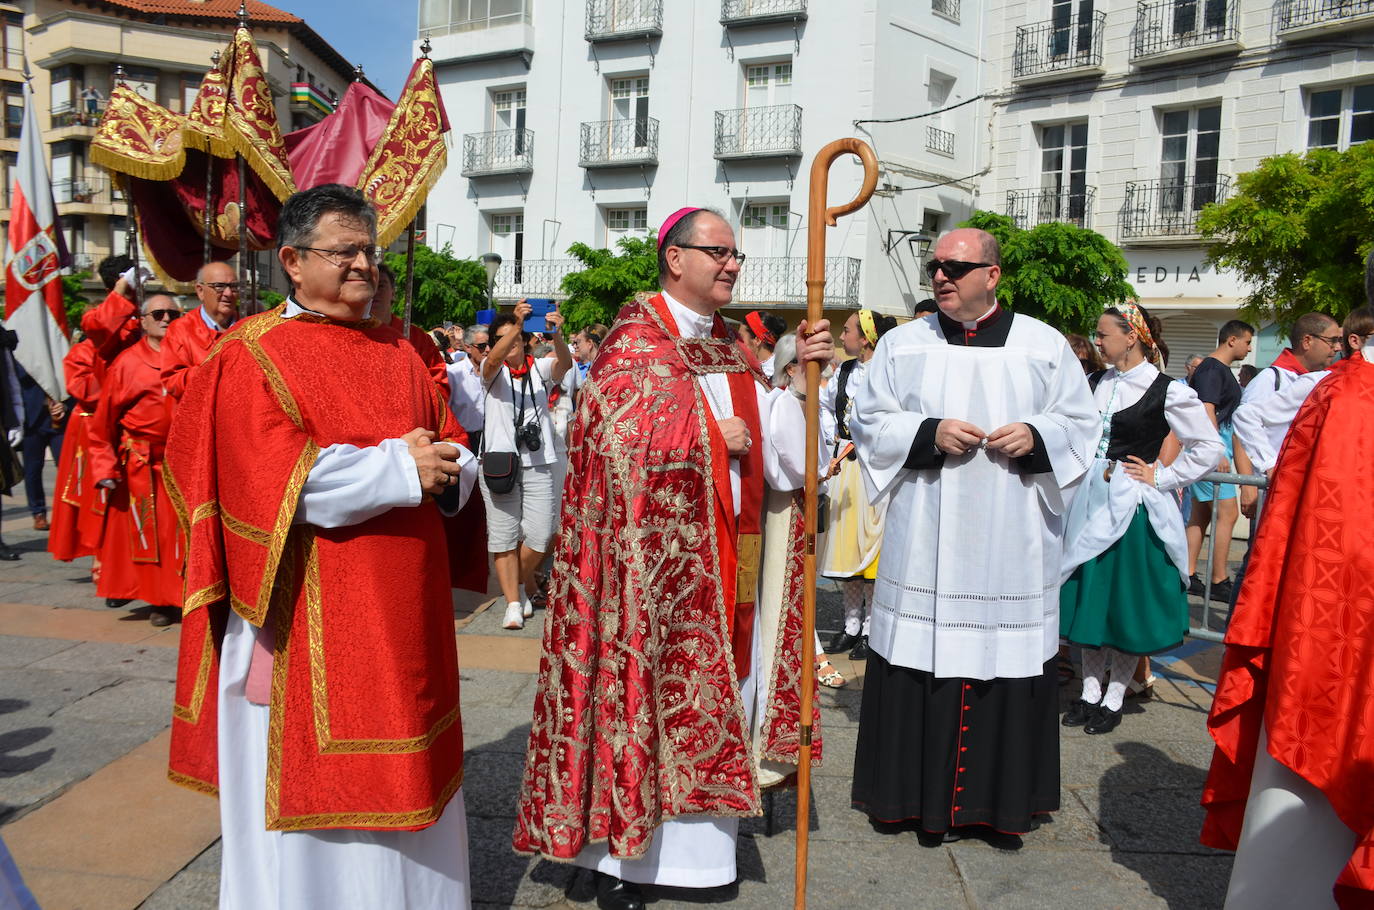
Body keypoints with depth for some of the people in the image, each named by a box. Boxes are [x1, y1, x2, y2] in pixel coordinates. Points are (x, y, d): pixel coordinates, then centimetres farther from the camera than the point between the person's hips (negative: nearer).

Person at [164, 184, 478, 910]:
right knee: (311, 776, 5)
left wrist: (447, 472, -10)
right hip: (306, 616, -5)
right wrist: (397, 468, -17)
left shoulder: (398, 354, 14)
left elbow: (456, 453, 12)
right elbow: (276, 480, -16)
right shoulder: (252, 355, -4)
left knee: (400, 769, 14)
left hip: (401, 612, 6)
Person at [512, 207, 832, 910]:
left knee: (707, 699, 12)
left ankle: (698, 847, 26)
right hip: (651, 565, -7)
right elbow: (615, 438, -19)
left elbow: (782, 458, 9)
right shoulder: (634, 341, -6)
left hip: (722, 567, 7)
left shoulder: (732, 355, 15)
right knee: (640, 696, 1)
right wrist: (710, 436, -12)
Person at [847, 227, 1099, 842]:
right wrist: (930, 433, -13)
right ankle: (923, 792, 18)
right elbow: (870, 421, 4)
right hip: (924, 545, 0)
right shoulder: (903, 343, 7)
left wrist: (1036, 435, -11)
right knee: (920, 664, 2)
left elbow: (1080, 421, 9)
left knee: (1007, 652, 4)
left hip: (1010, 547, 0)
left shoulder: (1045, 345, 6)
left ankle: (1002, 794, 22)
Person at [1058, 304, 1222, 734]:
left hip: (1134, 507, -5)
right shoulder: (1093, 384, 5)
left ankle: (1114, 698, 19)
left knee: (1128, 603, 5)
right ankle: (1090, 691, 23)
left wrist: (1162, 477, -8)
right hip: (1091, 503, 5)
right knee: (1088, 597, 10)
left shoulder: (1167, 391, -9)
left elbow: (1209, 447, -5)